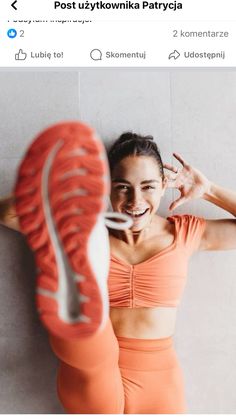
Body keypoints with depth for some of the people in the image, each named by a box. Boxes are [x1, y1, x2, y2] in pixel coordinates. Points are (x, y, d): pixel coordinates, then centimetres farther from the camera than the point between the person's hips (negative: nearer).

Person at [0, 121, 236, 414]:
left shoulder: (184, 233, 2)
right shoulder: (87, 230, 0)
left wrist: (208, 191, 0)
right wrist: (78, 190, -14)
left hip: (156, 382, 2)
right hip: (93, 375, -2)